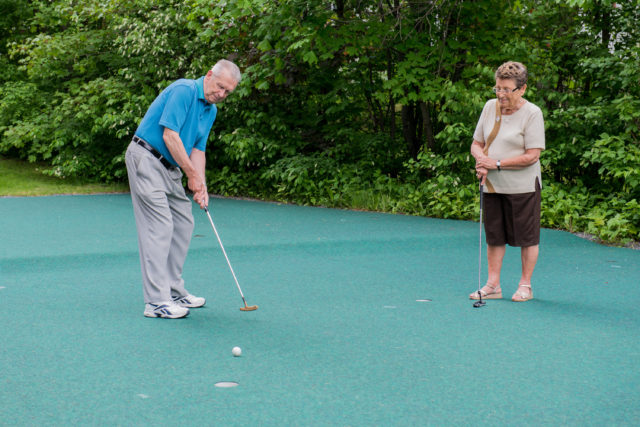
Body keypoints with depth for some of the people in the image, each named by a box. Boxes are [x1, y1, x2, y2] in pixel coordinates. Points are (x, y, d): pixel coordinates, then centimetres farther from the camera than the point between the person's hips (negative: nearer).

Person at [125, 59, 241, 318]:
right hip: (147, 159, -10)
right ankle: (156, 301, -14)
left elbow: (198, 149, 12)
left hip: (170, 168, 10)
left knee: (183, 223, 11)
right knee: (160, 226, -14)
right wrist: (192, 175, -15)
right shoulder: (183, 90, -16)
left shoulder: (211, 110, 12)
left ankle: (174, 291, 20)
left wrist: (201, 185, -3)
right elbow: (170, 135, -21)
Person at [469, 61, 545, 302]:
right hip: (492, 185, 5)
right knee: (494, 236, 9)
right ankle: (493, 285, 16)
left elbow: (532, 156, -15)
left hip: (522, 186, -5)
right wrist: (481, 160, -9)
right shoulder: (490, 107, 7)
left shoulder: (532, 114, -10)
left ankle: (525, 286, 14)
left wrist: (497, 164, -16)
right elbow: (476, 144, 13)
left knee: (527, 237, 2)